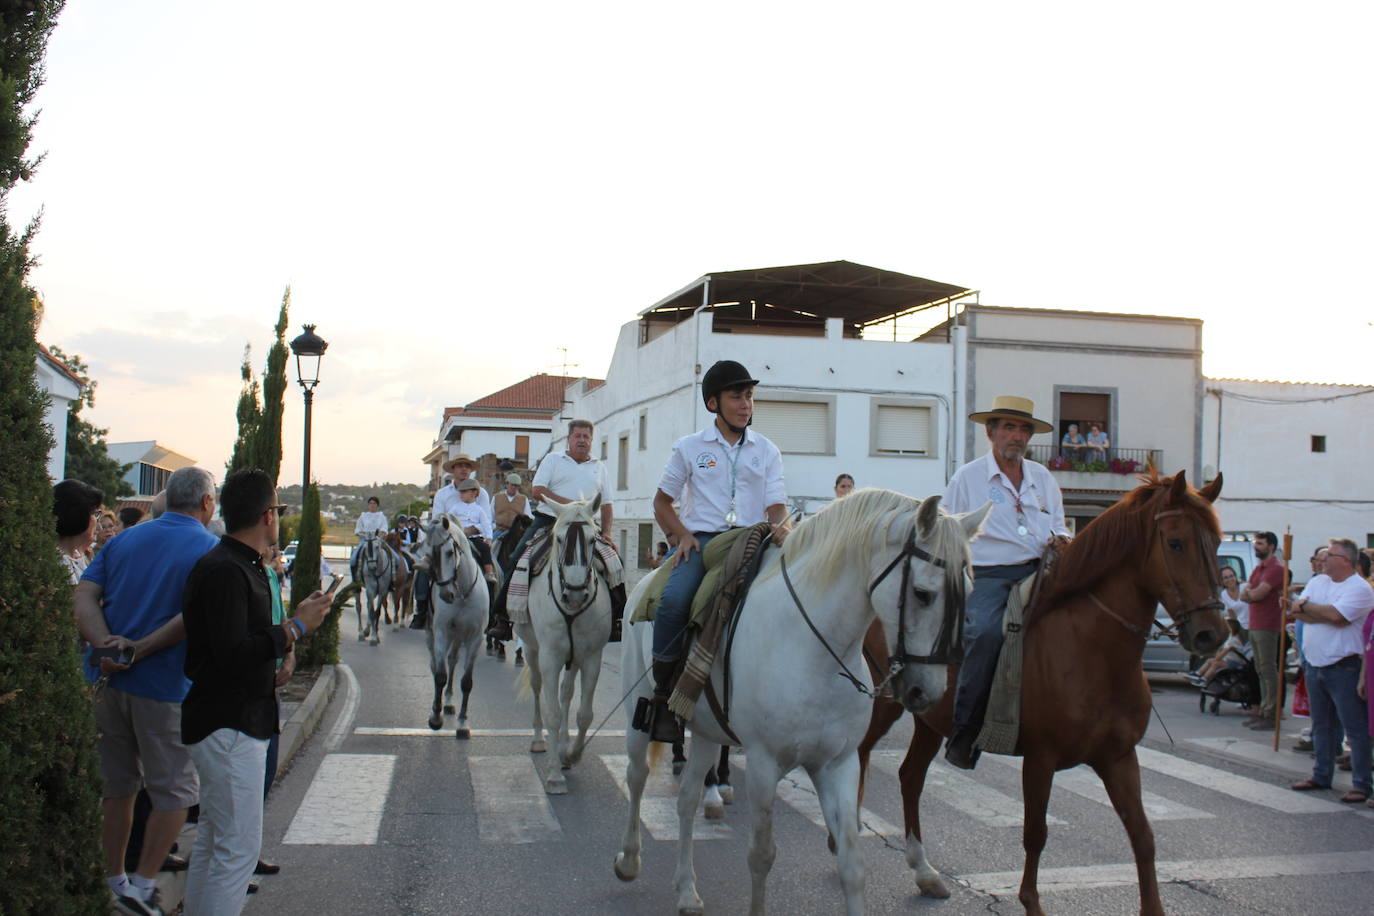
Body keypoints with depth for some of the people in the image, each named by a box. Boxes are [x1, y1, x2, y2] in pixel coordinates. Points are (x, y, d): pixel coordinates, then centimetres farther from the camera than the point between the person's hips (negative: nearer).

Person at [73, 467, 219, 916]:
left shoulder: (125, 539, 10)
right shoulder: (208, 549, -8)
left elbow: (84, 595, -2)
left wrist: (106, 644, -14)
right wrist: (140, 649, -16)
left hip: (109, 679, 6)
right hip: (165, 686, -6)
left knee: (118, 786, 18)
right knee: (175, 791, 9)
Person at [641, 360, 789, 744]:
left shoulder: (767, 451, 15)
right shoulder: (689, 448, 11)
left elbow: (776, 506, 8)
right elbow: (662, 501, 16)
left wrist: (779, 526, -17)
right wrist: (681, 535, -3)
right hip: (701, 540, -2)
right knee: (674, 600, -31)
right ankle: (663, 695, -18)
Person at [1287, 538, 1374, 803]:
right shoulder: (1317, 582, 12)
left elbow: (1335, 614, -23)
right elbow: (1297, 613, 2)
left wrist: (1304, 606, -8)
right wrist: (1325, 614, -14)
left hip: (1343, 668, -7)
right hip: (1314, 663, 7)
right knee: (1321, 725, 16)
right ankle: (1321, 776, 26)